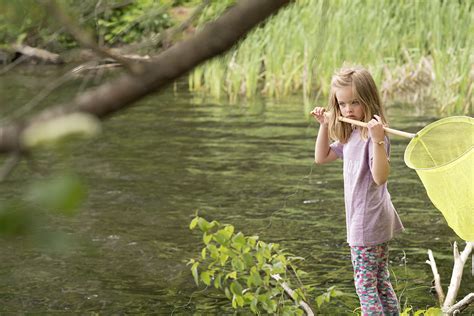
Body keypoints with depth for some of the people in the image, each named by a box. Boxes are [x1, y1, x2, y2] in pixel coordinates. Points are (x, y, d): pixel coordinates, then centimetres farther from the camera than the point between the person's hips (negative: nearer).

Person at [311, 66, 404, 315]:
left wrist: (377, 140, -42)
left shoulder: (374, 135, -20)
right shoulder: (350, 135, 8)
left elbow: (380, 177, -31)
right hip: (369, 219, 10)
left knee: (365, 285, -3)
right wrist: (324, 126, 9)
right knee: (381, 280, 18)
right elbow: (321, 157, 19)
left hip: (368, 222, -10)